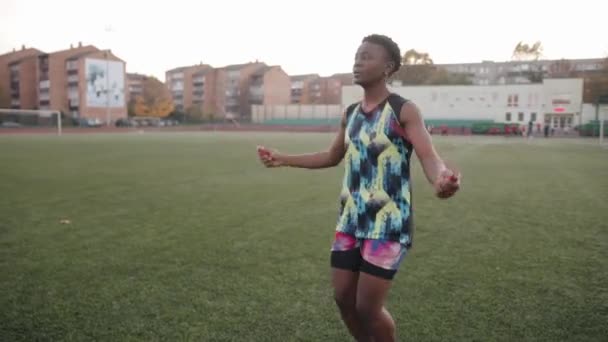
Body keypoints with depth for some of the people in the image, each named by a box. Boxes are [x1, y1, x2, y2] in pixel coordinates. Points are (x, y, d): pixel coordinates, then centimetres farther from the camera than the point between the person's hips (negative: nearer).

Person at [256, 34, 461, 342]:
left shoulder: (404, 110, -9)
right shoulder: (350, 113, 9)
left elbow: (430, 158, -19)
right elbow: (333, 156, 22)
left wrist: (441, 179, -43)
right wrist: (283, 159, 17)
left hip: (388, 223, -6)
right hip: (350, 220, 6)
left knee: (368, 307, -3)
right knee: (343, 298, 11)